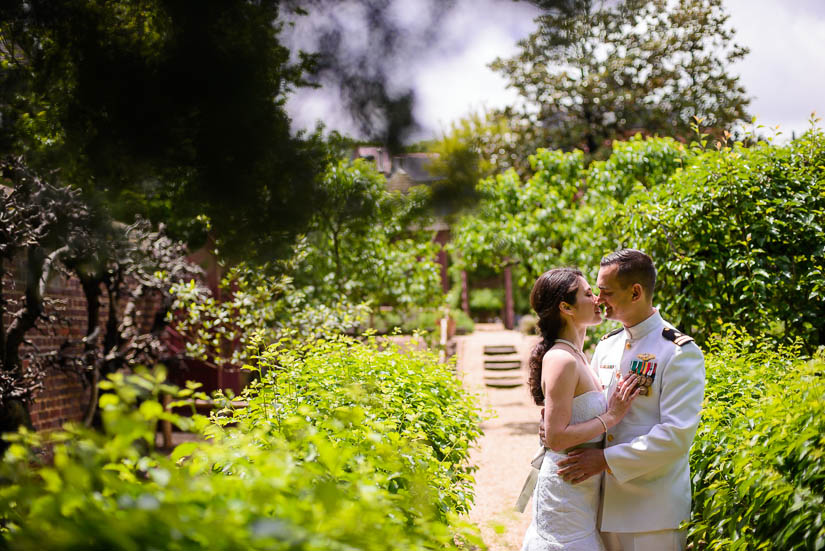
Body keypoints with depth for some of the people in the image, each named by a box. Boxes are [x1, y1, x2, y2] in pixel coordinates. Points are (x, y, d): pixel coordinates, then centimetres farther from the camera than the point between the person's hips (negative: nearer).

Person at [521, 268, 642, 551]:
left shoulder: (578, 357, 11)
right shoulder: (562, 360, -18)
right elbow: (556, 438, -22)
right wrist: (612, 416, -18)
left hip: (583, 488, 9)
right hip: (566, 492, -9)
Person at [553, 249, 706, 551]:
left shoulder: (680, 353, -12)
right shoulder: (606, 346, 10)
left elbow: (677, 435, -19)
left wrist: (607, 459, -21)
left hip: (652, 510, -6)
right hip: (605, 503, 6)